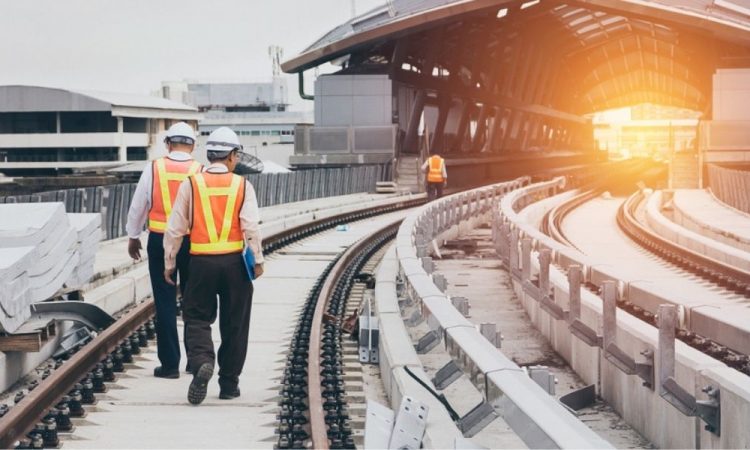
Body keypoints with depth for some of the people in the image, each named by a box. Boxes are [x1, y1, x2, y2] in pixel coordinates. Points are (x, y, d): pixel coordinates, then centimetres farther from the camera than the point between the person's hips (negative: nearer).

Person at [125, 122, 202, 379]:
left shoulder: (154, 169, -3)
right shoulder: (200, 172, -5)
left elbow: (138, 206, 5)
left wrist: (133, 236, 19)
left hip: (160, 241, 0)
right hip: (193, 242, 0)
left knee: (165, 303, 4)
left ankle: (170, 364, 5)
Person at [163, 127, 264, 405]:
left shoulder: (191, 184, -1)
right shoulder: (242, 185, -2)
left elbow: (176, 228, 1)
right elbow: (251, 226, -10)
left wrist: (169, 262, 11)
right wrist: (258, 260, 0)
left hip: (202, 263, 0)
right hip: (234, 262, 0)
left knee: (197, 318, 9)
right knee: (234, 324, 11)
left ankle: (202, 362, -19)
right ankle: (229, 384, 16)